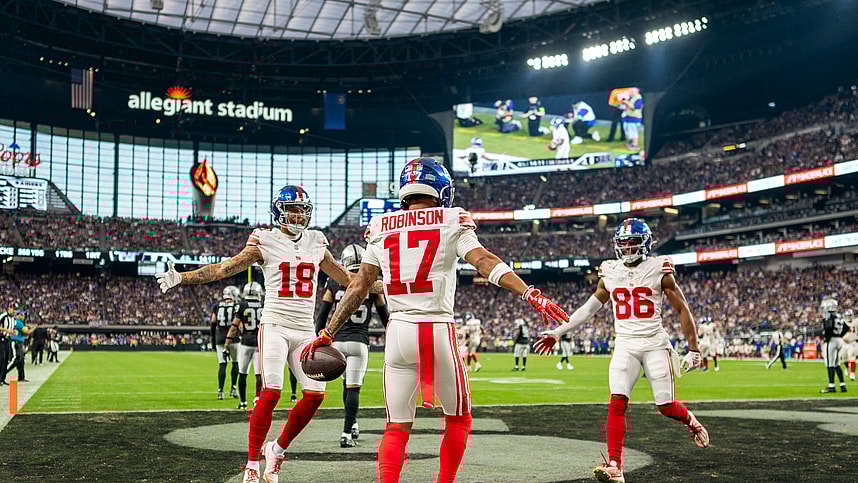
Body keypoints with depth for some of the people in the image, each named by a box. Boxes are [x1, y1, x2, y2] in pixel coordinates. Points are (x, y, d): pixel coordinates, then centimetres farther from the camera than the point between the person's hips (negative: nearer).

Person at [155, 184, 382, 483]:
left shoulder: (316, 244, 13)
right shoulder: (266, 242, 0)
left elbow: (345, 278, 23)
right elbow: (223, 269, -3)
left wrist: (383, 288, 25)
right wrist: (181, 278, -13)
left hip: (305, 330, 5)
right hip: (275, 325, -5)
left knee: (315, 395, -4)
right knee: (270, 393, -14)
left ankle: (277, 450, 17)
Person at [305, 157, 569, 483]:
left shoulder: (382, 229, 10)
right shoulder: (451, 223, 0)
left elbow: (358, 288, 10)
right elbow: (485, 262, -14)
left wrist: (328, 334, 16)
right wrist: (530, 294, -20)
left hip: (399, 331, 3)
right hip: (439, 331, -3)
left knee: (397, 427, 9)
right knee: (458, 419, 16)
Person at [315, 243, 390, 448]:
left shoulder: (334, 283, 2)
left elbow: (322, 314, 4)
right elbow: (385, 315, 7)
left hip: (337, 341, 3)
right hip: (359, 341, -3)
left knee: (348, 384, 21)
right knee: (353, 387, -3)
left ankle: (352, 425, 31)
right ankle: (347, 434, -8)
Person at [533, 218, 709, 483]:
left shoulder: (659, 270, -4)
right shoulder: (610, 272, 5)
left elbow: (682, 309, 1)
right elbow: (589, 308, 14)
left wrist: (694, 349, 0)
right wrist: (557, 332, 12)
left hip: (655, 344, -2)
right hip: (625, 345, 2)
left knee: (666, 407, 0)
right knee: (617, 402, -14)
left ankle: (690, 421, 36)